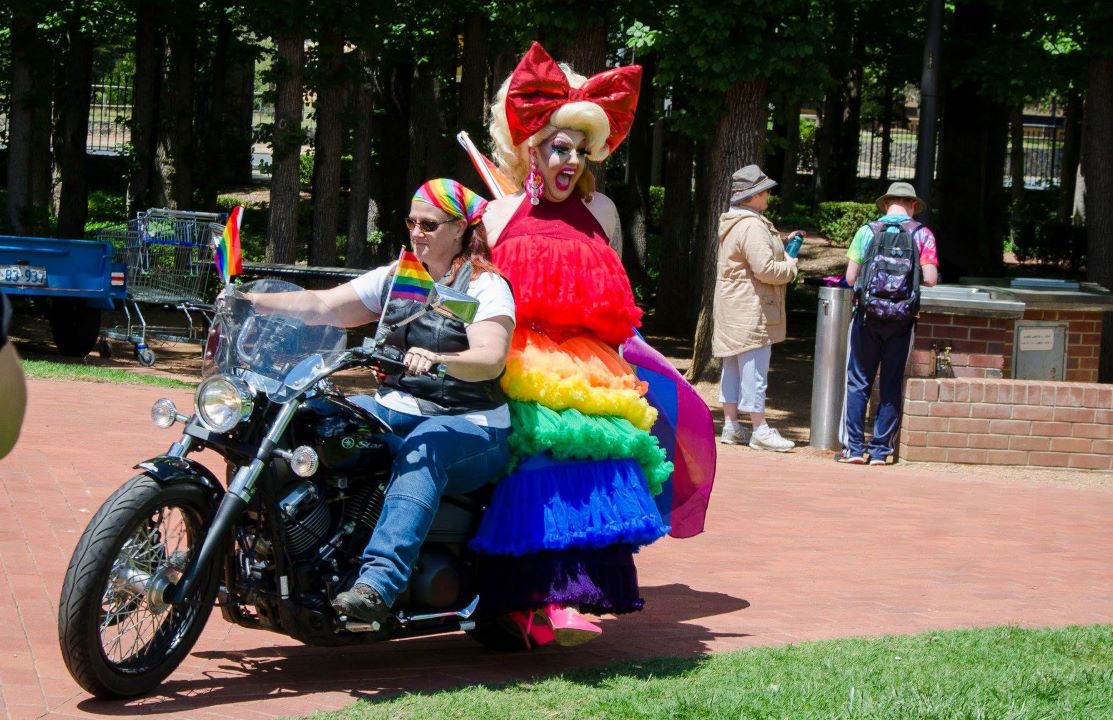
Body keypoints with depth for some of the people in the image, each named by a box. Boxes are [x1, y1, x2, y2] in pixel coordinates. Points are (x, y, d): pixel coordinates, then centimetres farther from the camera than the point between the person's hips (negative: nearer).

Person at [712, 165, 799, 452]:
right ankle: (759, 430, -4)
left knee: (733, 367, 13)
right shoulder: (752, 226, -19)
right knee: (754, 368, -7)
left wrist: (782, 246, 15)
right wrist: (790, 266, -6)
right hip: (751, 309, -11)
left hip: (733, 307, 11)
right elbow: (765, 269, -24)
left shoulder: (732, 222, 15)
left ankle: (731, 425, 18)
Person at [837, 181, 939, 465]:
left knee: (858, 382, 7)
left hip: (868, 314, 0)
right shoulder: (922, 234, -1)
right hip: (903, 319, 0)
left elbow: (851, 278, -2)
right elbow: (930, 279, -7)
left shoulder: (867, 231, 0)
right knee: (892, 385, 7)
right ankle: (880, 449, 7)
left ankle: (854, 447, 3)